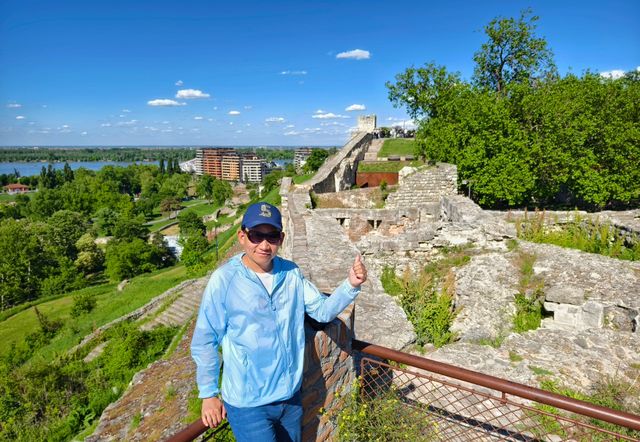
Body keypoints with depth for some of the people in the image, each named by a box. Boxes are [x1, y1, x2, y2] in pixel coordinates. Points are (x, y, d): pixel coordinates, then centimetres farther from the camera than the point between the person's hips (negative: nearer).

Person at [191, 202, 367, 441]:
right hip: (248, 403, -5)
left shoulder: (291, 273, -5)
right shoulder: (224, 279, -19)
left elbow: (322, 310, -2)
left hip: (291, 394, 5)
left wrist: (351, 285, -18)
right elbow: (204, 342, -10)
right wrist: (209, 394, -4)